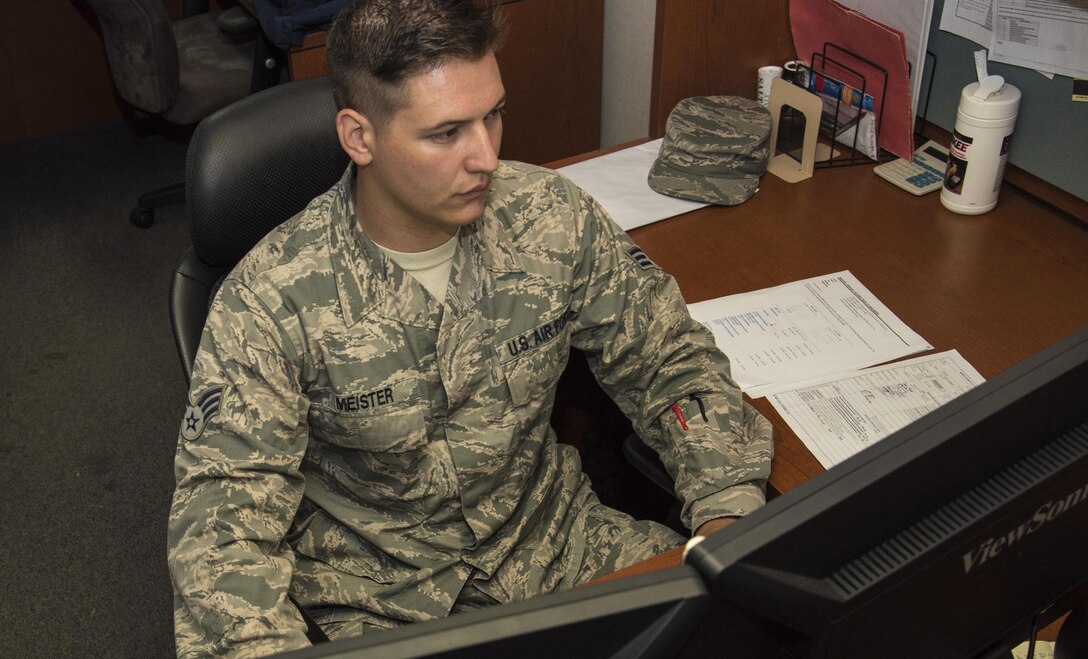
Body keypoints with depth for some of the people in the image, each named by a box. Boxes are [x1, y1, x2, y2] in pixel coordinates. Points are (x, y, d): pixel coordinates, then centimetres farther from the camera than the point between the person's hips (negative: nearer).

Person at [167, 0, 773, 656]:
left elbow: (674, 361, 0)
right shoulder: (271, 301, -20)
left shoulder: (552, 216, -10)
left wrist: (727, 515, -15)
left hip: (554, 536, 2)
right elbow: (224, 517, -20)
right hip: (379, 600, -1)